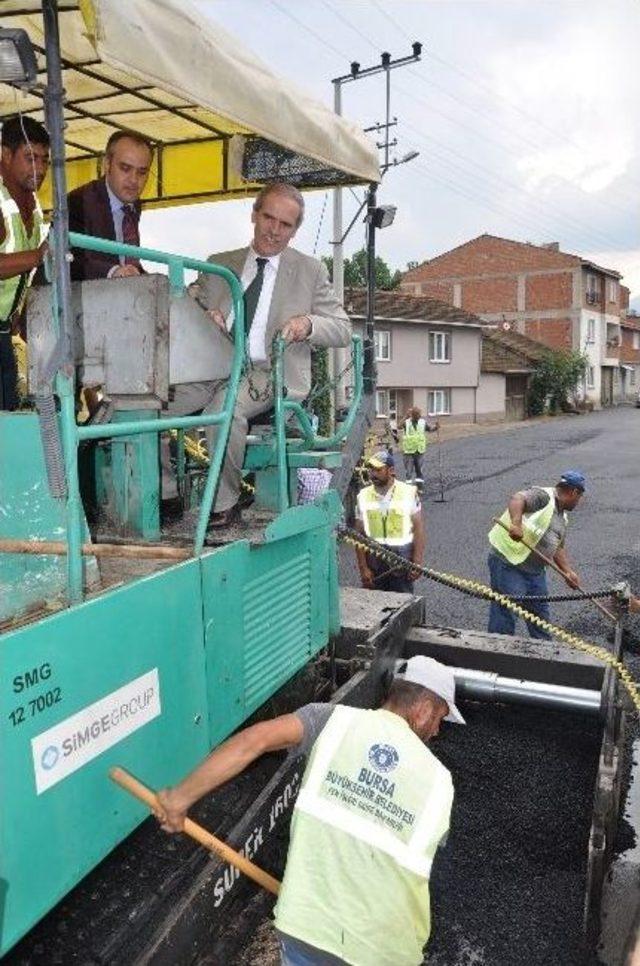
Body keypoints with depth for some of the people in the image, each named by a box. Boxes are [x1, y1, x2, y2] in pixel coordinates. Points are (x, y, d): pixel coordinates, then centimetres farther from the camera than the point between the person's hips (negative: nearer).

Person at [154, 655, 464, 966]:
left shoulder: (334, 720, -7)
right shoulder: (438, 782, -2)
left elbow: (255, 738, -19)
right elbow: (414, 868, 7)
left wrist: (181, 797, -14)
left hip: (306, 925, 0)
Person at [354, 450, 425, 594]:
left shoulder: (408, 493, -3)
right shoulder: (363, 496, 3)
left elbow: (419, 529, -3)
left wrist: (417, 563, -9)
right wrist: (363, 568, -1)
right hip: (373, 561, 2)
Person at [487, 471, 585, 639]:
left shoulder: (563, 517, 18)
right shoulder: (543, 496, -12)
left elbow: (558, 548, 24)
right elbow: (517, 499, -31)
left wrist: (568, 572, 11)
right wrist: (516, 524, -48)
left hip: (535, 570, 10)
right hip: (508, 564, -10)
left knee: (540, 614, 20)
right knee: (505, 614, -7)